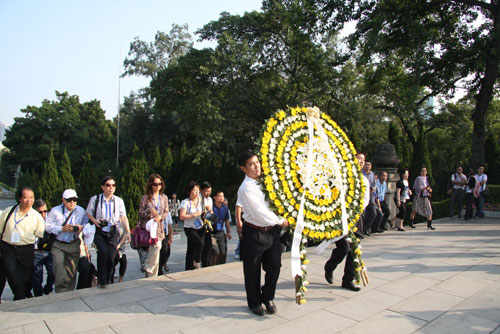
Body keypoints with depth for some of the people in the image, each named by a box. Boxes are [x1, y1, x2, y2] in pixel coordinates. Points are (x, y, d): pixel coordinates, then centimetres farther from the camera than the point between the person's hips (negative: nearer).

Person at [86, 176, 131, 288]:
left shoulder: (119, 201, 7)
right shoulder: (95, 199, 2)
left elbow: (123, 217, 7)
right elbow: (88, 213, 11)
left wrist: (127, 232, -1)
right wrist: (95, 221, -10)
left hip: (113, 232, 2)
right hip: (99, 232, -2)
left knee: (111, 257, -4)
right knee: (104, 251, -25)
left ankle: (107, 281, 19)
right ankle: (101, 279, -8)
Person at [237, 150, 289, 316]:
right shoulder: (246, 188, -16)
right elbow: (260, 213, -18)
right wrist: (281, 221, -8)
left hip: (272, 231, 6)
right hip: (254, 233, -6)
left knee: (274, 267, 9)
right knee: (253, 271, 10)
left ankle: (268, 298, 34)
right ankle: (254, 302, 31)